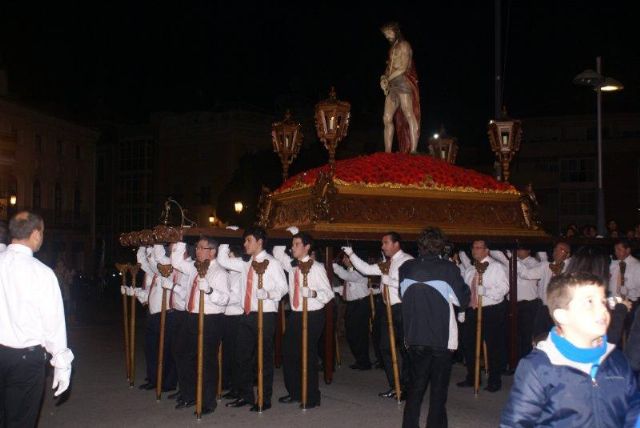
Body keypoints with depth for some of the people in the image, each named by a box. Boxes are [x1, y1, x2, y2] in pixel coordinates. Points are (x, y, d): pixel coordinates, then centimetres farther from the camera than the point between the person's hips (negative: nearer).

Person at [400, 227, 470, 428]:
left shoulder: (406, 268, -3)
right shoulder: (448, 268, -12)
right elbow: (463, 300, -4)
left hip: (414, 337, 3)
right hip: (442, 337, -3)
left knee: (415, 386, 15)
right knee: (438, 388, 9)